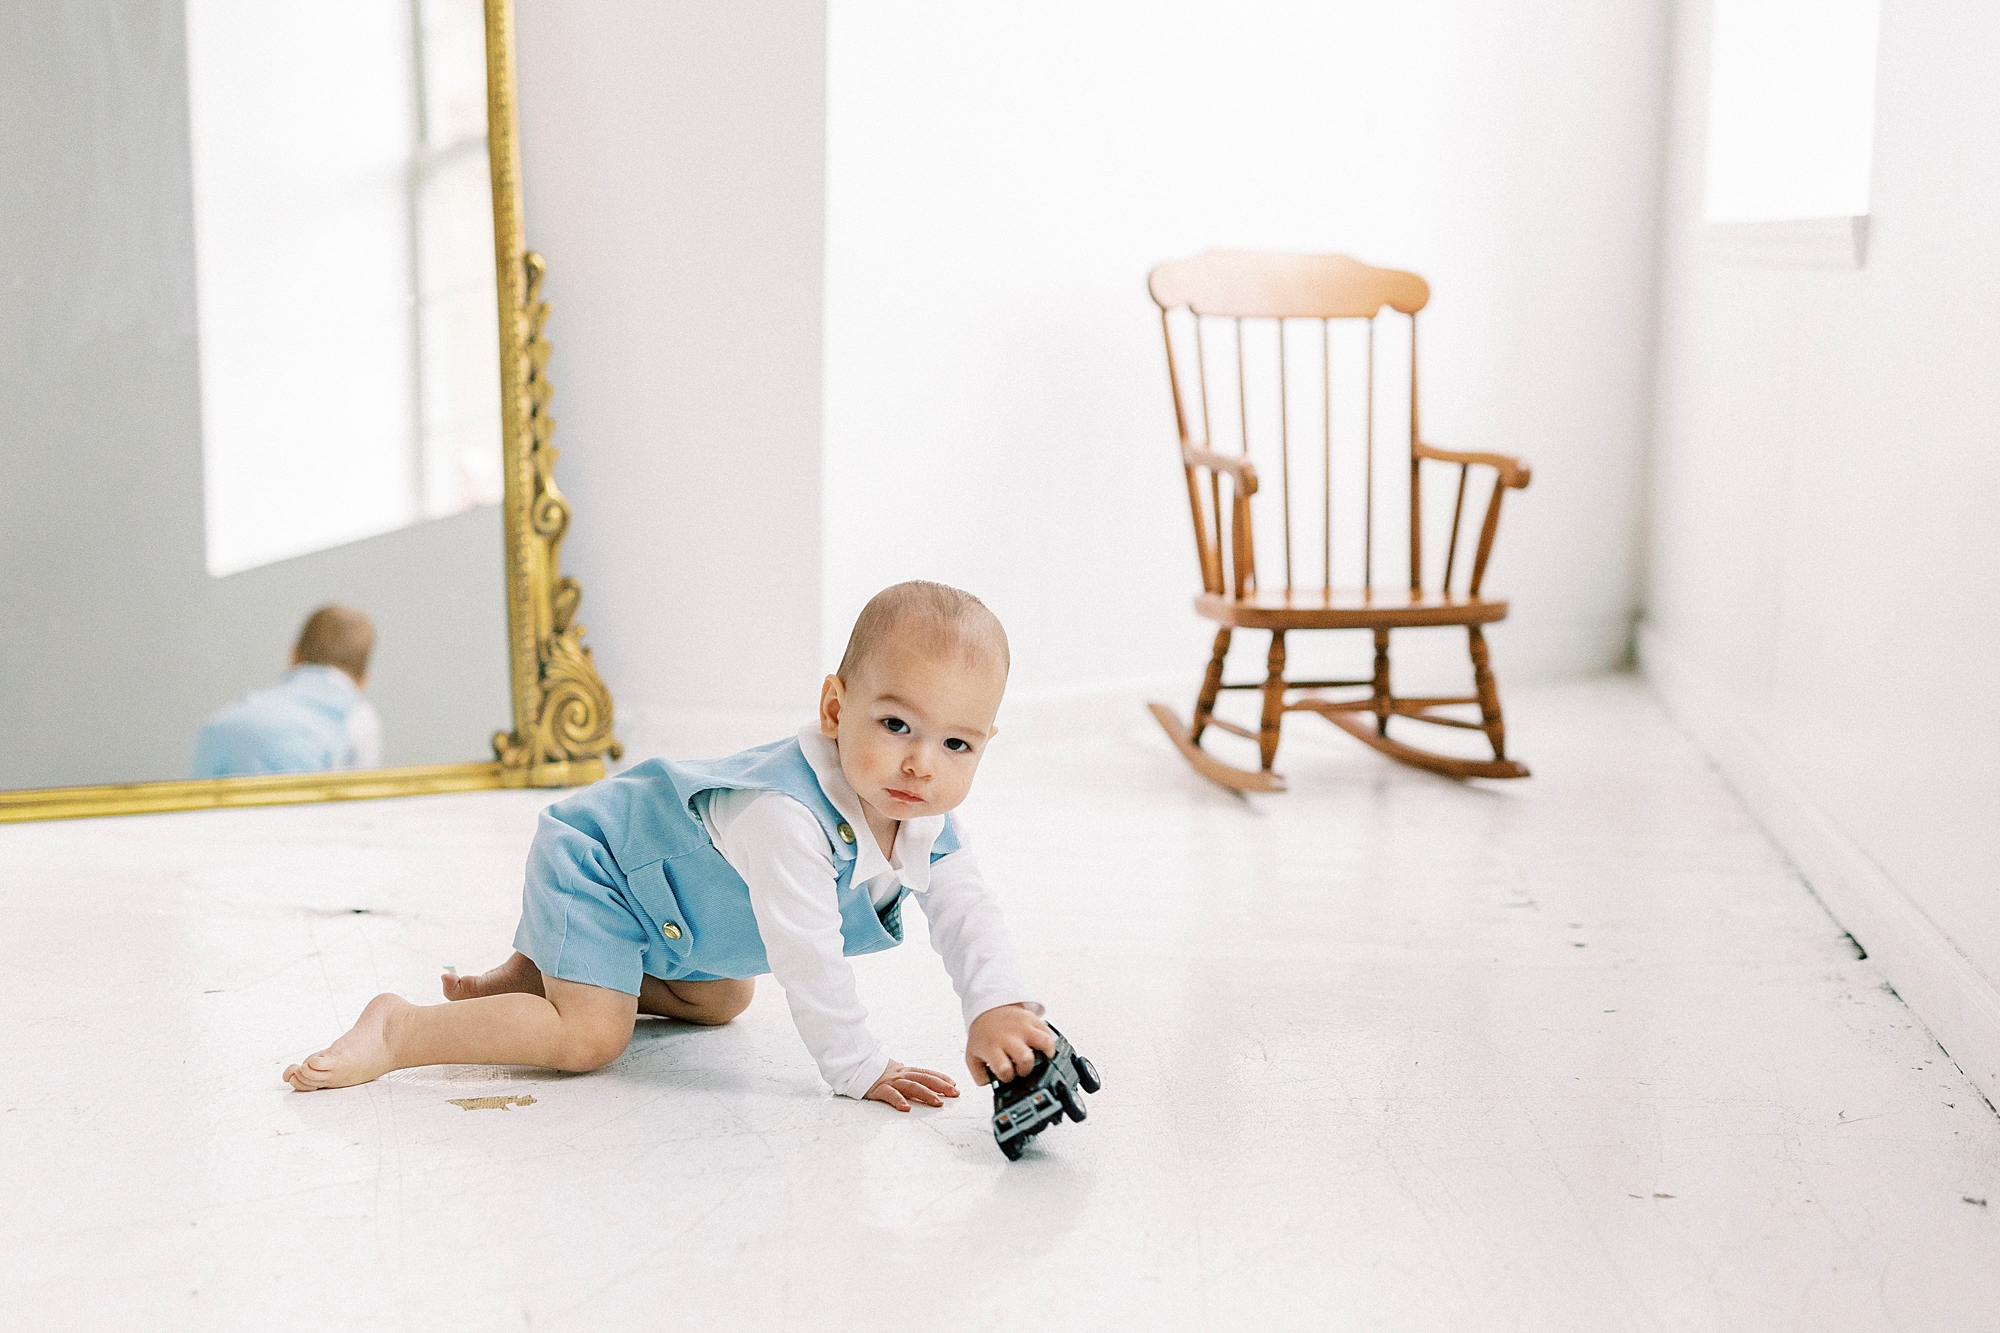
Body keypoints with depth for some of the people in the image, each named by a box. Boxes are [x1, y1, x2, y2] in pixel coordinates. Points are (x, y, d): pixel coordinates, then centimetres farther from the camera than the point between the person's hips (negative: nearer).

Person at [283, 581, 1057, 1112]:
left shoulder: (926, 817, -16)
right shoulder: (787, 817, -42)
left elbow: (964, 909, -14)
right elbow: (808, 959, -40)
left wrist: (1000, 1009, -31)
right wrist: (859, 1071, -32)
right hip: (593, 862, -9)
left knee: (719, 1001, 28)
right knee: (589, 1039, -22)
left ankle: (524, 977, 31)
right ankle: (399, 1030, -10)